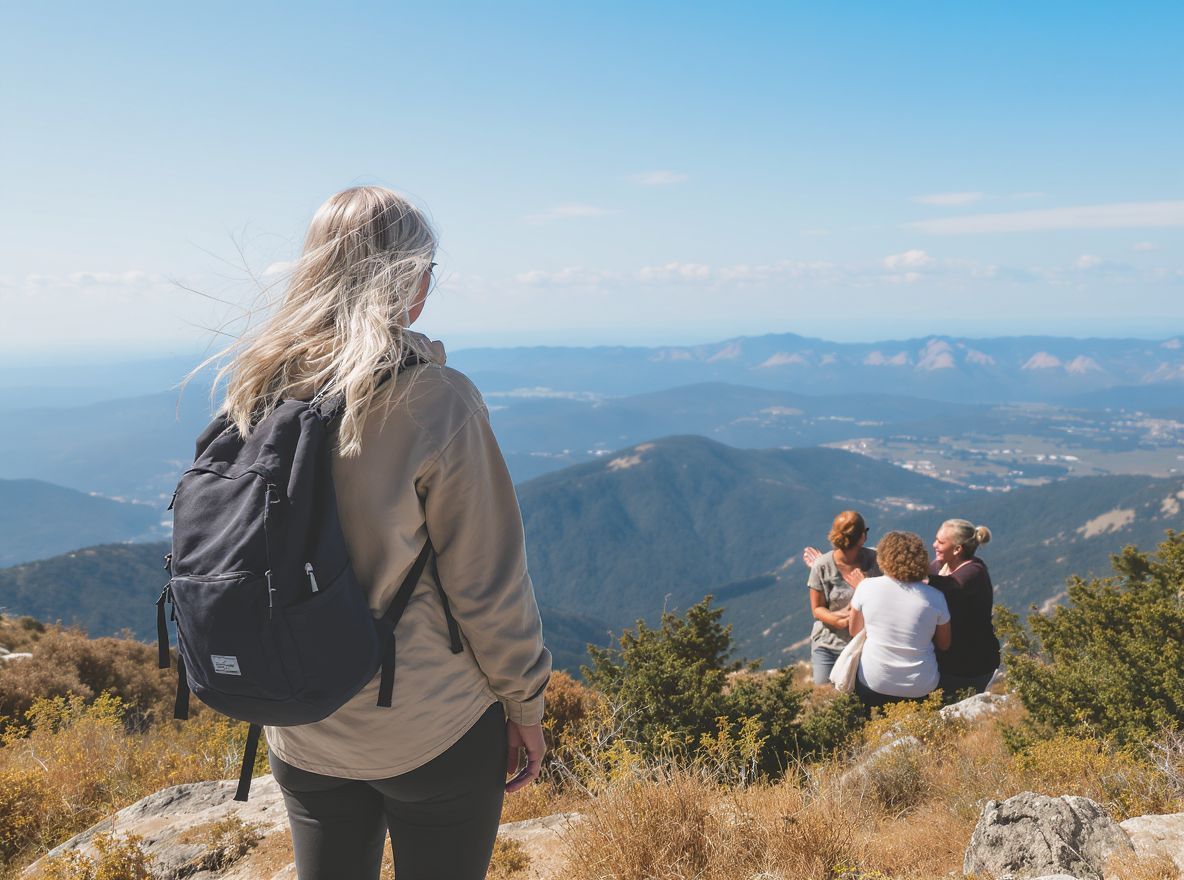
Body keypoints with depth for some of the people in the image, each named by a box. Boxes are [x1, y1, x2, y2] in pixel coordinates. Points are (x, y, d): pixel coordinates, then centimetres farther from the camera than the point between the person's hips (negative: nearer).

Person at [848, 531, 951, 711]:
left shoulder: (866, 586, -10)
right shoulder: (935, 597, -10)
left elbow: (854, 631, 5)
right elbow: (944, 645, 4)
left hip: (873, 684, 0)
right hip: (919, 690, 0)